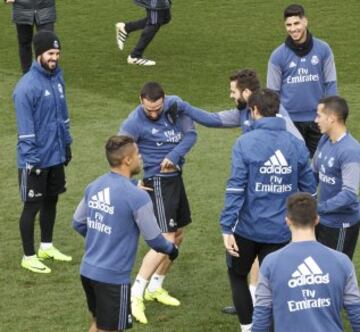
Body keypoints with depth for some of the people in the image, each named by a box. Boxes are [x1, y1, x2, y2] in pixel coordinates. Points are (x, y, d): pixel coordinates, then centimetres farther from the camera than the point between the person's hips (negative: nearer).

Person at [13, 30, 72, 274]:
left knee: (51, 200, 19)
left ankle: (47, 247, 35)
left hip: (56, 155, 7)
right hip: (36, 160, -7)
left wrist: (66, 143, 16)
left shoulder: (57, 76, 3)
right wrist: (31, 159, -18)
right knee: (33, 206, 3)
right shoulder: (27, 87, -21)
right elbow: (25, 128, -19)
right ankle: (29, 257, 15)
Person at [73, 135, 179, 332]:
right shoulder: (136, 196, -19)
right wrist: (171, 249, 12)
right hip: (113, 276, -7)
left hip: (88, 270, 7)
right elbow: (154, 239, -9)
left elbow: (78, 223, 15)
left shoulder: (93, 187, 3)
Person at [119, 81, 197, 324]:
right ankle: (136, 294, -11)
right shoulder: (135, 122, -19)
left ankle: (155, 288, 29)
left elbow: (191, 134, -4)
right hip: (158, 182, -7)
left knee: (178, 235, 15)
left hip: (175, 176, 7)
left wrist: (174, 156, -19)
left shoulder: (175, 105, -4)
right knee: (166, 240, -15)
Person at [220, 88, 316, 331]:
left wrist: (227, 228, -14)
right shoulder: (297, 145, 0)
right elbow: (309, 189, 4)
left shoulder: (245, 143, -11)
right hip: (280, 232, 2)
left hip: (248, 228, -2)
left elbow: (235, 188, -16)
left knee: (237, 275, 21)